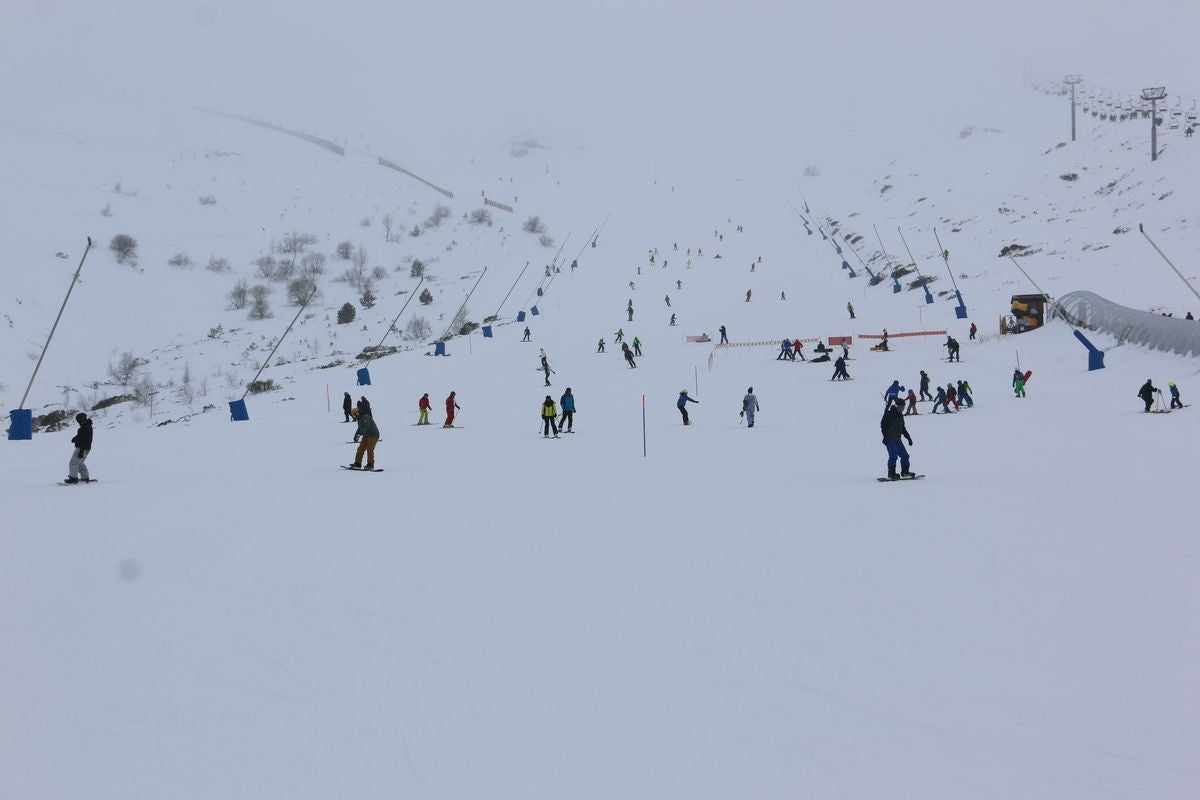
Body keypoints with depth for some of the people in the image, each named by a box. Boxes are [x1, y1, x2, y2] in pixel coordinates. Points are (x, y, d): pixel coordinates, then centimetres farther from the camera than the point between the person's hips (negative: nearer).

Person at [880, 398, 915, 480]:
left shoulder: (900, 416, 17)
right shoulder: (889, 414, -8)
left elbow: (903, 428, 28)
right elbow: (883, 425, -13)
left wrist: (908, 437, 25)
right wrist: (886, 437, -22)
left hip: (897, 440, 8)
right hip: (890, 440, -8)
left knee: (904, 455, 8)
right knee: (893, 456, -18)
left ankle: (905, 472, 19)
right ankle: (891, 474, -16)